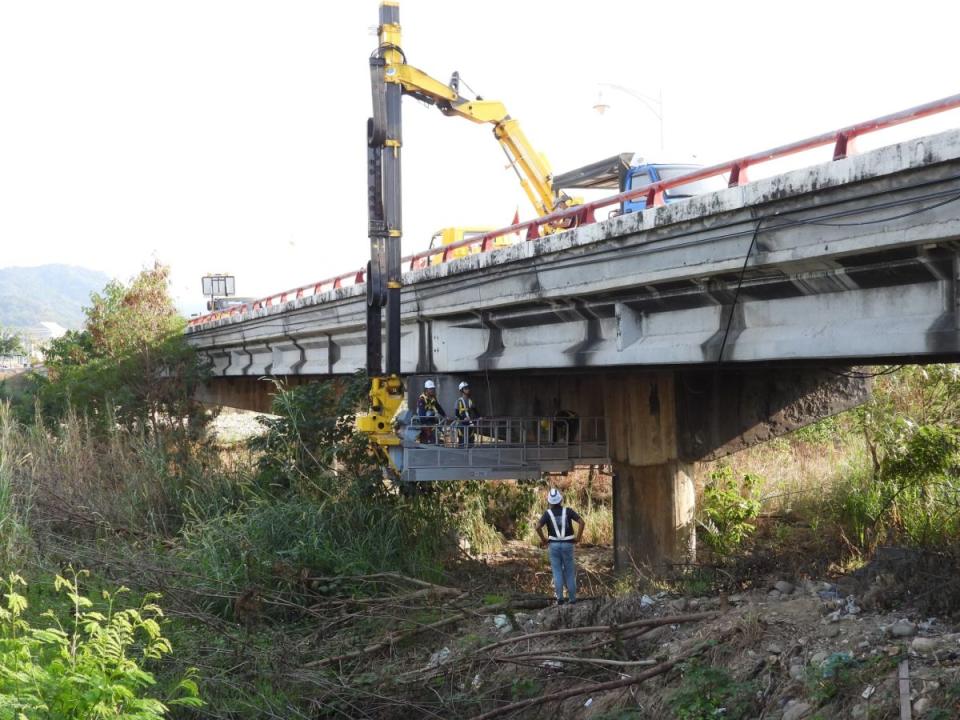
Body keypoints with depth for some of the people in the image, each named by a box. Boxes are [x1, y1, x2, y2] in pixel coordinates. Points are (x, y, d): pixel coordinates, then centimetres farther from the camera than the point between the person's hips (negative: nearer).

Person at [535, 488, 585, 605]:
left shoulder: (548, 513, -4)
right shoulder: (568, 511, -3)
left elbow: (538, 527, -16)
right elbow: (582, 522, -13)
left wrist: (543, 539, -2)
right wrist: (578, 537, -3)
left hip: (554, 544, 0)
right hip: (567, 544, 0)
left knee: (557, 571, 5)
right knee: (569, 571, 9)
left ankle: (559, 597, -4)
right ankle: (572, 598, 11)